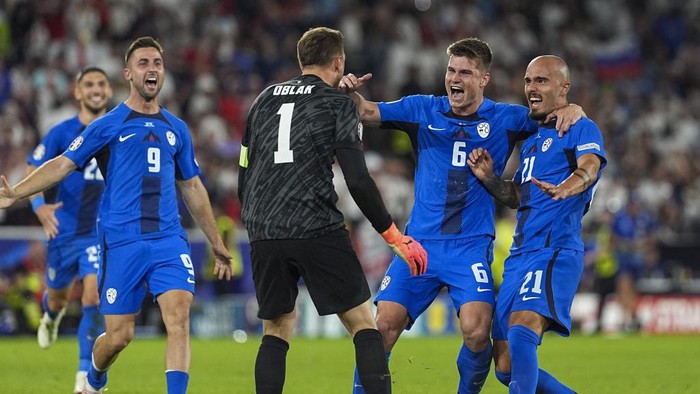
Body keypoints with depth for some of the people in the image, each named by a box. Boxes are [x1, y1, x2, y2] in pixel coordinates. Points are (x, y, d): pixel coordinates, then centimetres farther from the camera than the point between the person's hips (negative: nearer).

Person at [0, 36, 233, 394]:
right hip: (121, 243, -3)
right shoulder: (108, 126, 3)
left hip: (169, 240, 3)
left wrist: (217, 244, 27)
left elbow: (192, 187, 24)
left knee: (179, 318, -18)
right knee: (119, 335, 1)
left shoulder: (176, 129, 15)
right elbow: (63, 164, -3)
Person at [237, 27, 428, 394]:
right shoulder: (338, 104, 1)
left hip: (263, 234, 5)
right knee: (363, 322, 1)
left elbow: (245, 174, 18)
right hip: (317, 231, -5)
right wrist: (396, 238, -1)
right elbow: (358, 180, -7)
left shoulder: (264, 100, 16)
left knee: (276, 330, 14)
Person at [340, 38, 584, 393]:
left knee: (476, 331, -19)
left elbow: (556, 116, 8)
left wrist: (571, 109, -16)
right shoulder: (423, 109, 6)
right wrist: (351, 94, -24)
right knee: (384, 324, -10)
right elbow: (368, 112, -2)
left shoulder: (504, 119, 4)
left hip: (471, 246, -1)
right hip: (420, 243, 1)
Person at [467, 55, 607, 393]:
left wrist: (565, 188, -43)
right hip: (519, 255, 9)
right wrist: (489, 179, 8)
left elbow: (589, 169, -20)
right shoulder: (530, 141, 24)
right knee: (507, 367, 5)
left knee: (521, 330, -32)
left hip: (555, 251, -9)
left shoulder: (582, 129, 0)